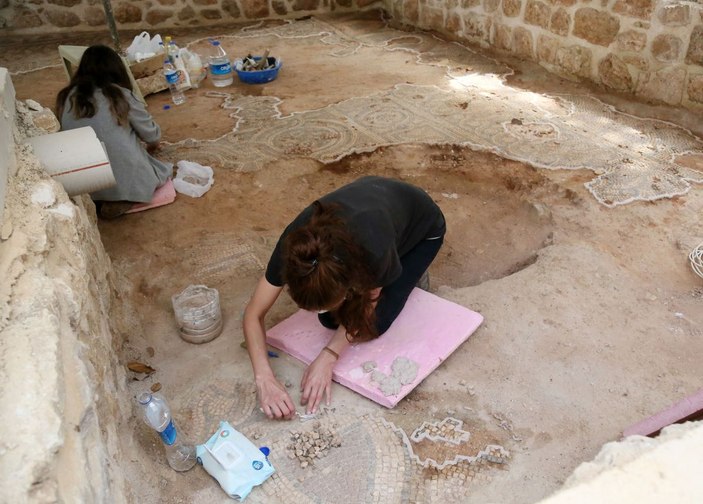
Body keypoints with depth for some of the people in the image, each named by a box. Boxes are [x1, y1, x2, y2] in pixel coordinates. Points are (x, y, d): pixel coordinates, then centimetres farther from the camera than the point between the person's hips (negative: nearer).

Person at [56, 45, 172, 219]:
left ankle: (98, 201, 8)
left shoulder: (67, 98, 1)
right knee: (165, 170, 22)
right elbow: (152, 135, 1)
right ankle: (123, 199, -1)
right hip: (125, 180, -5)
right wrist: (153, 145, 26)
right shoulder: (121, 96, -10)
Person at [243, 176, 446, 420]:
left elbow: (368, 302, -22)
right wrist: (264, 379, -37)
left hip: (421, 227, -3)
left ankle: (411, 271, 13)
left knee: (372, 324, -13)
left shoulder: (376, 252, -45)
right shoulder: (295, 244, -36)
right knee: (331, 319, -6)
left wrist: (328, 357, -32)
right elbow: (253, 314, -25)